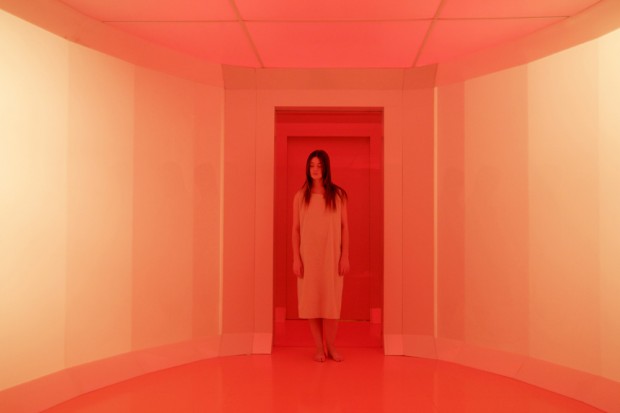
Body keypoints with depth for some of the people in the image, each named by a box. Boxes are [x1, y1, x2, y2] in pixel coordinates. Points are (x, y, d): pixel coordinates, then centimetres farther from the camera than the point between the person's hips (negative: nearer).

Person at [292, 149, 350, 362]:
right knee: (312, 300, 5)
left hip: (331, 255, 0)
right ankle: (319, 347, 17)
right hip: (308, 256, 1)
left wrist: (345, 256, -4)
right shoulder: (301, 196, 1)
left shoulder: (338, 194, 0)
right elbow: (295, 229, 2)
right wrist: (296, 258, -4)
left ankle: (331, 346, 19)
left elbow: (344, 227, 1)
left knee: (331, 300, 4)